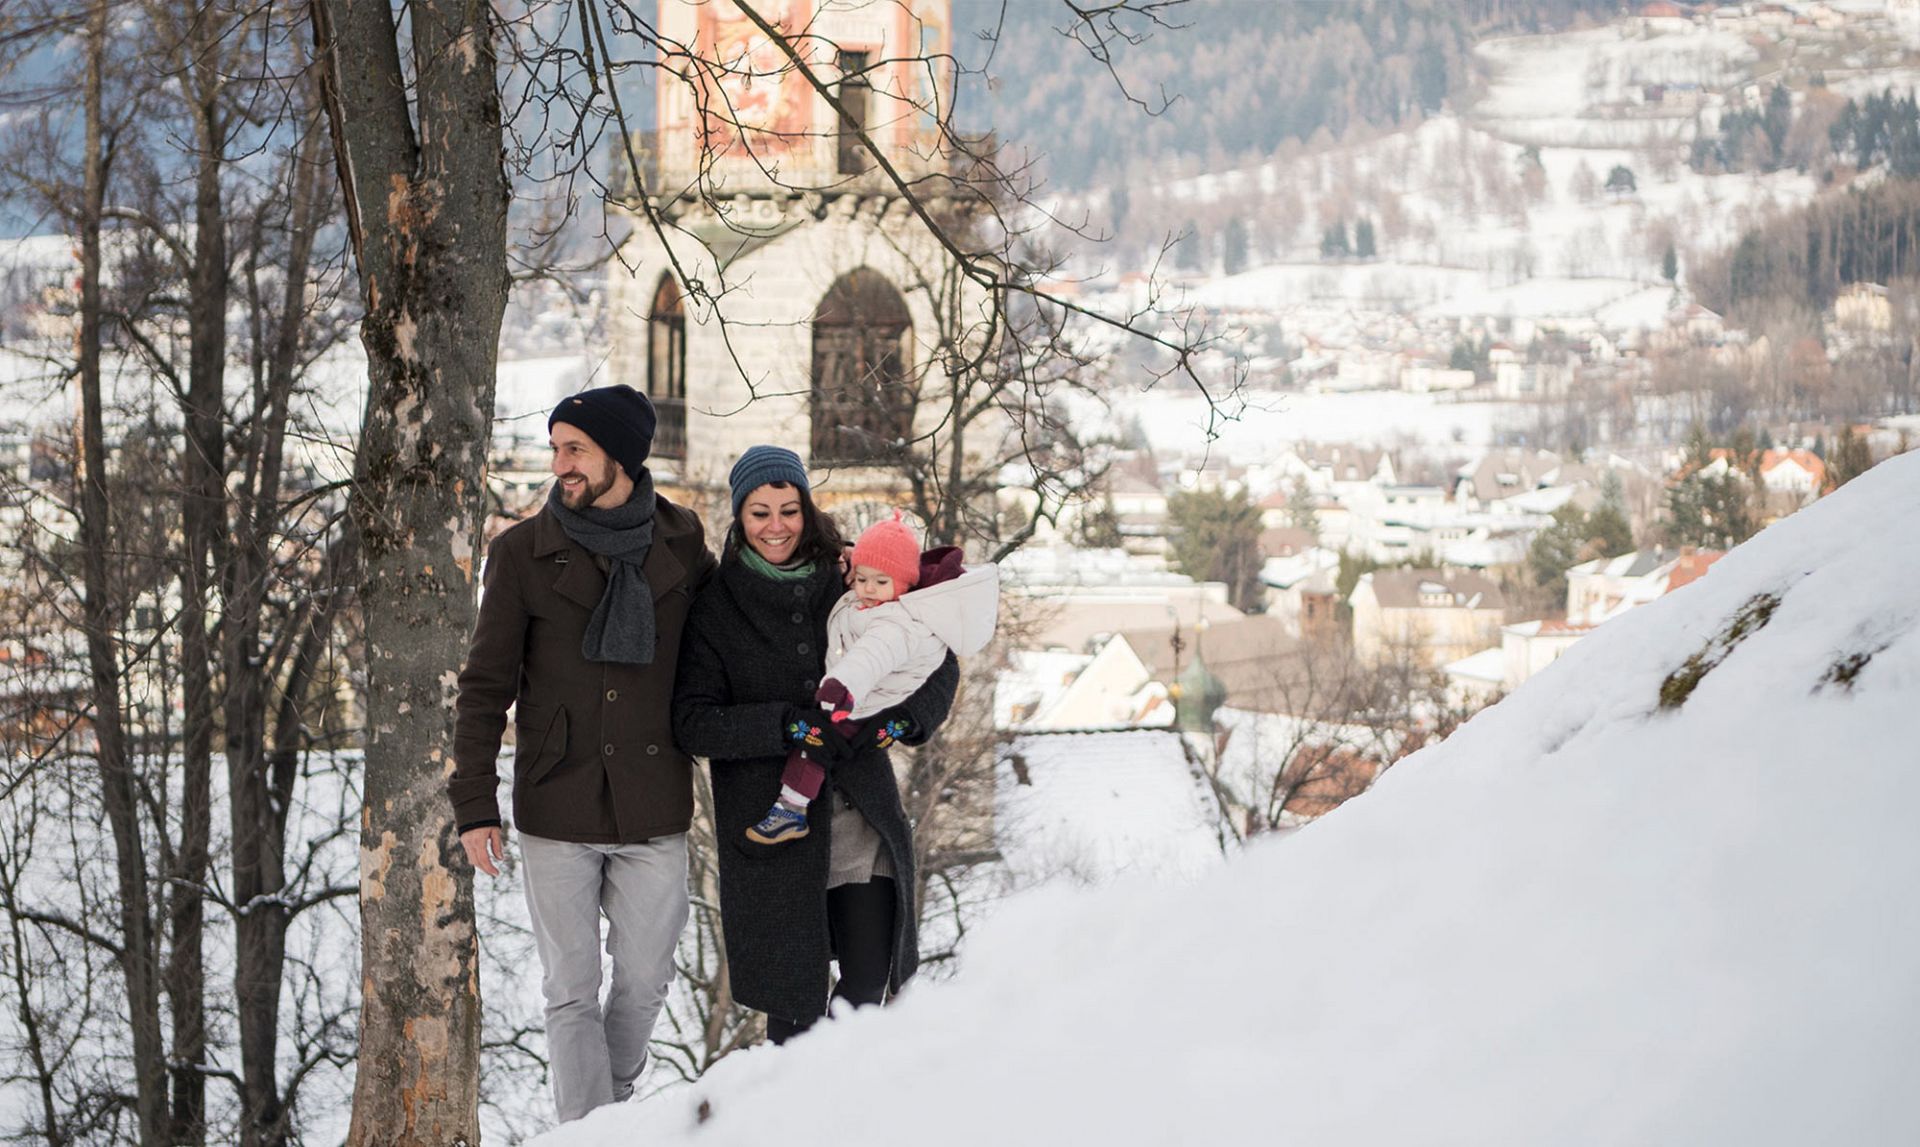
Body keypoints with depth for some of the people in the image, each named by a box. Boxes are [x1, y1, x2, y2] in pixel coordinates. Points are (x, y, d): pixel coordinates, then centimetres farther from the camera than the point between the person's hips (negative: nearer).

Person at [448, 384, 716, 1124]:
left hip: (654, 811, 1)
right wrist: (474, 805, -5)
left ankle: (615, 1103, 32)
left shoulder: (681, 544, 2)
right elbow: (485, 687, -1)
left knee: (644, 981, 10)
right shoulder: (523, 553, -2)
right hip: (557, 812, -1)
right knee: (571, 992, 2)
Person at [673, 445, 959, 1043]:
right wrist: (789, 726, -19)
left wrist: (901, 718, -9)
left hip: (861, 812, 2)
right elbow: (692, 721, -8)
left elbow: (939, 664, 11)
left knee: (869, 976, 0)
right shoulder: (716, 606, 0)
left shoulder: (850, 584, 5)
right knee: (795, 993, 0)